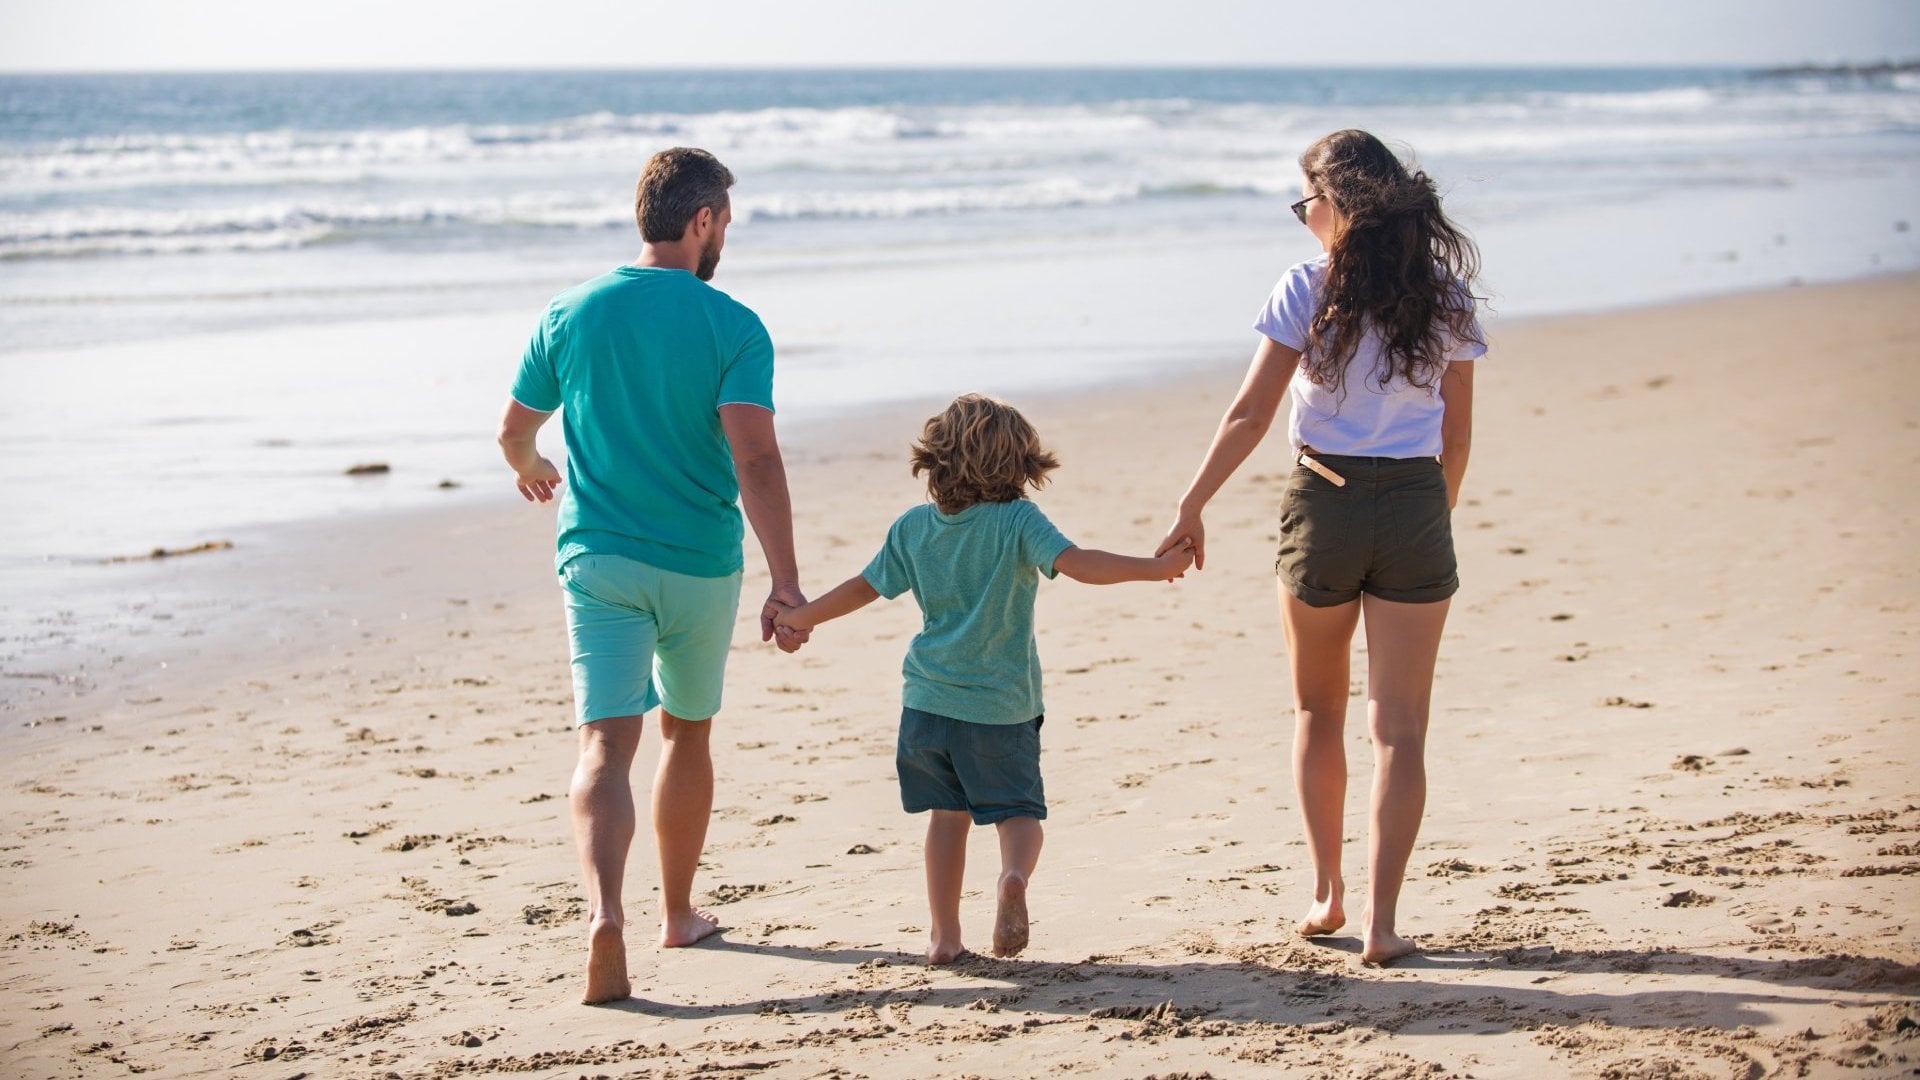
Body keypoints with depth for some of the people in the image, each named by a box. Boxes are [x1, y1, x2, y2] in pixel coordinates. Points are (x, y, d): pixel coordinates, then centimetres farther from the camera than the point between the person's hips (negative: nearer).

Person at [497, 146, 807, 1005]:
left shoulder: (572, 315, 0)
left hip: (599, 559, 1)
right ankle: (679, 914, 33)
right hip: (699, 564, 0)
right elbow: (755, 460, -19)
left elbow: (513, 432, 11)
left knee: (607, 745, -7)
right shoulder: (733, 327, -9)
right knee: (687, 734, 19)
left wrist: (532, 470, 35)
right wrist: (786, 583, -20)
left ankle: (605, 910, -30)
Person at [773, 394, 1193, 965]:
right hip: (1001, 707, -3)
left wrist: (805, 615, 29)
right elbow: (1076, 562, -23)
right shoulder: (1017, 521, -10)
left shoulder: (913, 527, 3)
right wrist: (1155, 568, -22)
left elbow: (867, 585, 13)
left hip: (928, 702, 3)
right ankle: (1015, 875, -26)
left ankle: (944, 934, 15)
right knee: (1018, 810, 7)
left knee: (948, 814, 16)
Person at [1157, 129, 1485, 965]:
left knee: (1318, 710, 18)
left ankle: (1325, 895, 23)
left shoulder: (1309, 291, -6)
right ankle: (1381, 918, -2)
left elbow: (1251, 414, -9)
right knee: (1399, 725, 3)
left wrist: (1192, 507, -3)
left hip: (1323, 506, -1)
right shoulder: (1445, 296, 2)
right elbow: (1457, 434, 7)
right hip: (1415, 513, 1)